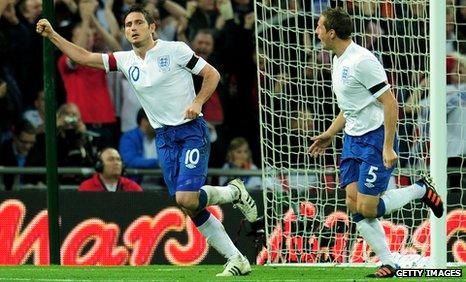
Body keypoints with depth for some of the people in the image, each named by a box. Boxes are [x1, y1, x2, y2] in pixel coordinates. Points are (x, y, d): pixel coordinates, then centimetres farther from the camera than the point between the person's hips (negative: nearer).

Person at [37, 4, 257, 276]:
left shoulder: (175, 50, -6)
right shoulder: (126, 60, 8)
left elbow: (212, 74, -1)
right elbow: (84, 57, 9)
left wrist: (198, 102, -16)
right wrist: (53, 35, 2)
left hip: (192, 130, -5)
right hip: (164, 138, 5)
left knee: (187, 198, -21)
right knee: (191, 209, -1)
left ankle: (233, 192, 8)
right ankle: (237, 261, 7)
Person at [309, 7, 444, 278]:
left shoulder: (362, 61, -20)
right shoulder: (339, 61, 11)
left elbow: (390, 103, -20)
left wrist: (388, 147, -23)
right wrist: (330, 134, 22)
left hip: (376, 139, -9)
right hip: (353, 140, 9)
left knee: (367, 208, -11)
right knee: (354, 205, 0)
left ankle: (421, 190, 10)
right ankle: (388, 264, 6)